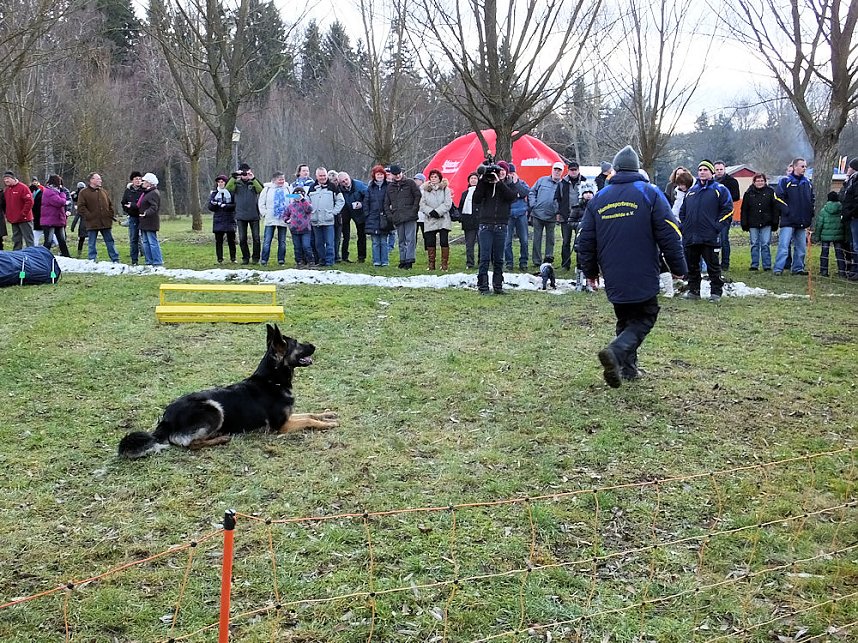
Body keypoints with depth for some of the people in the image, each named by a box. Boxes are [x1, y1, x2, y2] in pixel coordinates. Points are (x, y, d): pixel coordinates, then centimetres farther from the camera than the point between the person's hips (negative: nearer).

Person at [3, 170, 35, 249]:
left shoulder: (22, 187, -10)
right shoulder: (6, 190, 14)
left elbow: (29, 202, -16)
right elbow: (6, 204, 22)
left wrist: (23, 214, -16)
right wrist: (7, 216, 10)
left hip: (24, 219, -8)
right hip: (13, 220, 8)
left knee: (29, 239, -4)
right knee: (16, 240, 12)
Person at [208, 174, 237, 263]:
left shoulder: (231, 193, 3)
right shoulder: (213, 193, 11)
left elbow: (235, 205, -5)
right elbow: (210, 207, 6)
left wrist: (225, 205, -15)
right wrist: (214, 204, -15)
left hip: (230, 220, -2)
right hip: (218, 220, 2)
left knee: (231, 240, 0)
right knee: (218, 241, 0)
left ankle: (233, 259, 9)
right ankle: (220, 259, 4)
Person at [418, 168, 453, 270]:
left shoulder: (445, 189, 6)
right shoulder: (425, 190, 11)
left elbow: (448, 204, -3)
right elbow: (422, 204, 3)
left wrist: (437, 212, -13)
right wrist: (431, 212, -12)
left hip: (443, 220, -2)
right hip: (429, 220, 2)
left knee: (444, 242, -6)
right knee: (430, 242, 1)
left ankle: (444, 264, 0)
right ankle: (431, 264, 9)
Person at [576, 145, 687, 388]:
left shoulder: (599, 198, 8)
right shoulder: (650, 193, -2)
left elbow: (586, 240, 12)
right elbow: (669, 236, -6)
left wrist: (590, 271, 23)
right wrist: (678, 268, 3)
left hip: (613, 279, 4)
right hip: (643, 277, -4)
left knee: (625, 320, 20)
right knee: (644, 318, 5)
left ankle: (628, 367, 16)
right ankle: (616, 351, -20)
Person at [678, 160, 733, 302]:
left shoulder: (719, 190, 2)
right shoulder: (691, 190, 18)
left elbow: (728, 209, -4)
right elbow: (682, 211, 24)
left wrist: (717, 226, -11)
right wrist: (683, 226, 10)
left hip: (710, 237, -5)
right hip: (690, 237, 5)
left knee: (713, 266, -1)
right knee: (692, 266, 10)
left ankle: (716, 292, 6)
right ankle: (693, 290, 20)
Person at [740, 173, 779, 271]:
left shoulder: (770, 192, 3)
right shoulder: (749, 193, 4)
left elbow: (775, 208, 4)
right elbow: (744, 210, 6)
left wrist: (775, 223, 0)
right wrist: (744, 224, 1)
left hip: (766, 223, -1)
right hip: (753, 223, 1)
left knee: (765, 244, -2)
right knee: (754, 245, 6)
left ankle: (767, 265, 3)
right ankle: (754, 265, 12)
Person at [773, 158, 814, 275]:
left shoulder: (808, 183, 15)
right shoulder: (785, 181, -3)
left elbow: (812, 199, 23)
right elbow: (778, 197, -8)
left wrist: (810, 215, 12)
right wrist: (786, 210, -14)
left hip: (803, 221, 6)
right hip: (788, 221, -6)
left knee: (801, 247, 10)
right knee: (784, 246, -11)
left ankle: (798, 268, 20)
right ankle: (778, 269, -11)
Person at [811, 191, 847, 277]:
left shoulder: (823, 210, -3)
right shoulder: (842, 210, 0)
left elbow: (819, 224, -2)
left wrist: (816, 236, 5)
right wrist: (844, 235, 12)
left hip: (826, 235, -1)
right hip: (838, 235, 1)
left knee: (824, 252, 6)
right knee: (839, 253, 5)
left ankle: (824, 271, 4)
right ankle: (842, 271, 3)